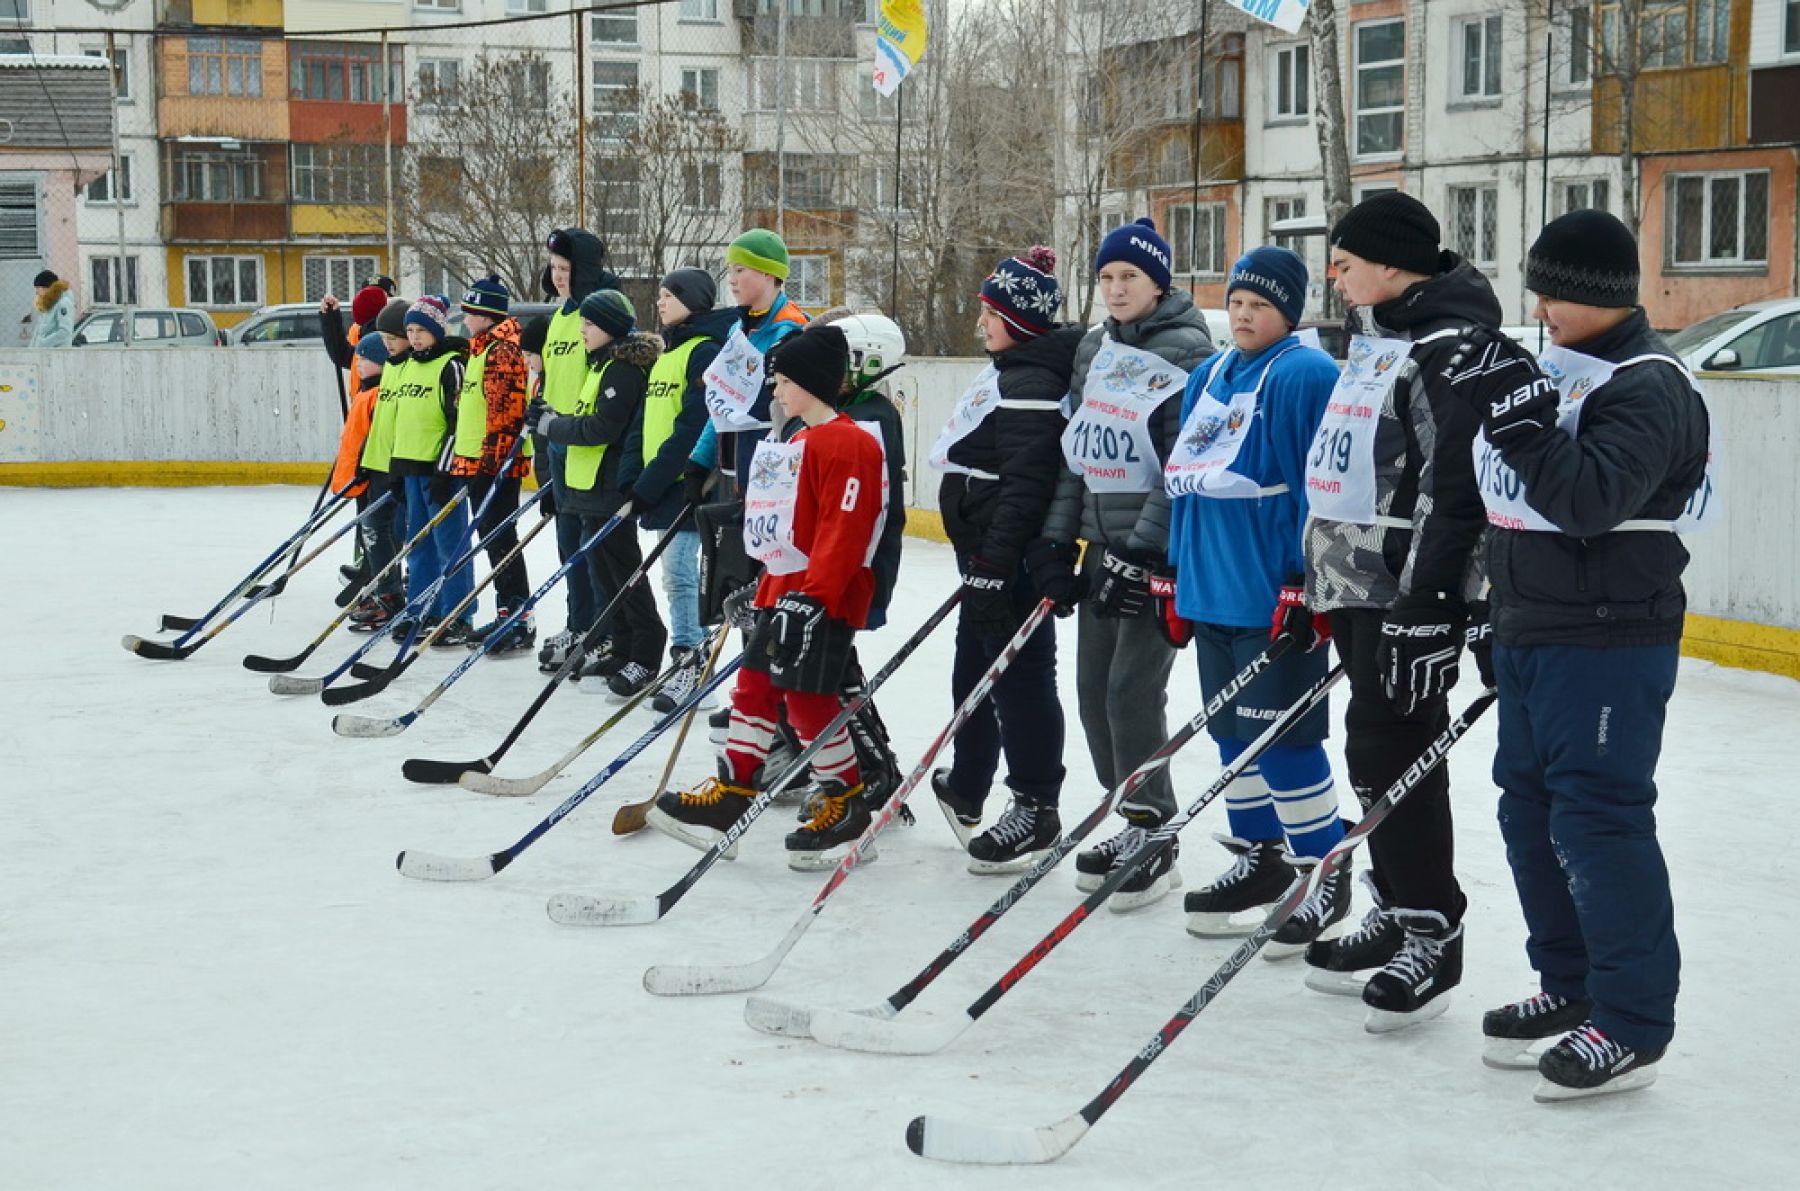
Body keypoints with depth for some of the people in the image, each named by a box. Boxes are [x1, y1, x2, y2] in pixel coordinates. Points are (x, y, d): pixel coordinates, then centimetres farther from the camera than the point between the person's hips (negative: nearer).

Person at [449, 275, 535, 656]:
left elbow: (505, 409, -21)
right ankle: (506, 614, 19)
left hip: (496, 462, -10)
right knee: (492, 538, 13)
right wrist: (463, 457, 23)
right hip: (476, 463, 10)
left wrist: (494, 457, -23)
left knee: (500, 538, -8)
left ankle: (520, 621, -5)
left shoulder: (503, 351, -14)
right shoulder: (481, 349, 18)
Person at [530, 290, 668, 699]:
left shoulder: (622, 370, -15)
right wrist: (553, 418, 5)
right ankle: (624, 651, 19)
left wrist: (550, 425, -13)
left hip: (611, 491, -10)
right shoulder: (603, 365, 16)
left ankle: (646, 655, -1)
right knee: (606, 571, 13)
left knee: (622, 572, -5)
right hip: (593, 487, 10)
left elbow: (602, 428, -22)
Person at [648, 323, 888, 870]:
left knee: (809, 699, -8)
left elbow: (845, 529, -21)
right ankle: (729, 795, 17)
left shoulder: (848, 443, -14)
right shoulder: (798, 443, 18)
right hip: (784, 593, 10)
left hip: (825, 599, -10)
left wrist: (813, 595, -24)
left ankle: (848, 810, 3)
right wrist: (769, 591, 23)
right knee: (755, 687, 11)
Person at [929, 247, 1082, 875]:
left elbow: (1024, 486, -25)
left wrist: (995, 564, -26)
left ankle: (1035, 807, 2)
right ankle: (966, 788, 34)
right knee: (974, 672, 20)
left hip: (1012, 561, -11)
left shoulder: (1032, 386, -18)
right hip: (987, 556, 11)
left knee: (1019, 676, -5)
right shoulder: (1008, 375, 16)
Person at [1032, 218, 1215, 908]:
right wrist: (1057, 541, 9)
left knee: (1132, 689, -10)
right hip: (1100, 542, 8)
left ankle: (1154, 837, 2)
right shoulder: (1095, 350, 13)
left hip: (1161, 548, -8)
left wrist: (1143, 551, -20)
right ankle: (1135, 825, 19)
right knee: (1094, 688, 7)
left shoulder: (1187, 352, -11)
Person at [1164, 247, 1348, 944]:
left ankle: (1324, 876, 8)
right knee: (1233, 732, 15)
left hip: (1276, 596, -8)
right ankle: (1258, 859, 28)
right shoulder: (1208, 378, 14)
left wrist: (1309, 585, -20)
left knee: (1283, 738, -4)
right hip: (1212, 592, 8)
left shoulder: (1305, 376, -11)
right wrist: (1179, 575, 19)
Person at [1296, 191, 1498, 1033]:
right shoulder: (1374, 341, 16)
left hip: (1412, 589, -10)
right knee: (1373, 754, 14)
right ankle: (1397, 915, 24)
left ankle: (1432, 937, 2)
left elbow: (1455, 488, -21)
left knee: (1395, 754, -7)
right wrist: (1316, 580, 23)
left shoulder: (1447, 349, -16)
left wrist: (1427, 603, -24)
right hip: (1354, 585, 10)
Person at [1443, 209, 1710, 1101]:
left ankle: (1634, 1024, -1)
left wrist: (1520, 418, -31)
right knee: (1531, 809, 14)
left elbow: (1593, 501, -29)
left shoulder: (1646, 385, -15)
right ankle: (1570, 986, 27)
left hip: (1609, 643, -10)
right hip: (1531, 632, 10)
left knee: (1597, 818, -9)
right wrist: (1496, 615, 22)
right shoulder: (1555, 370, 14)